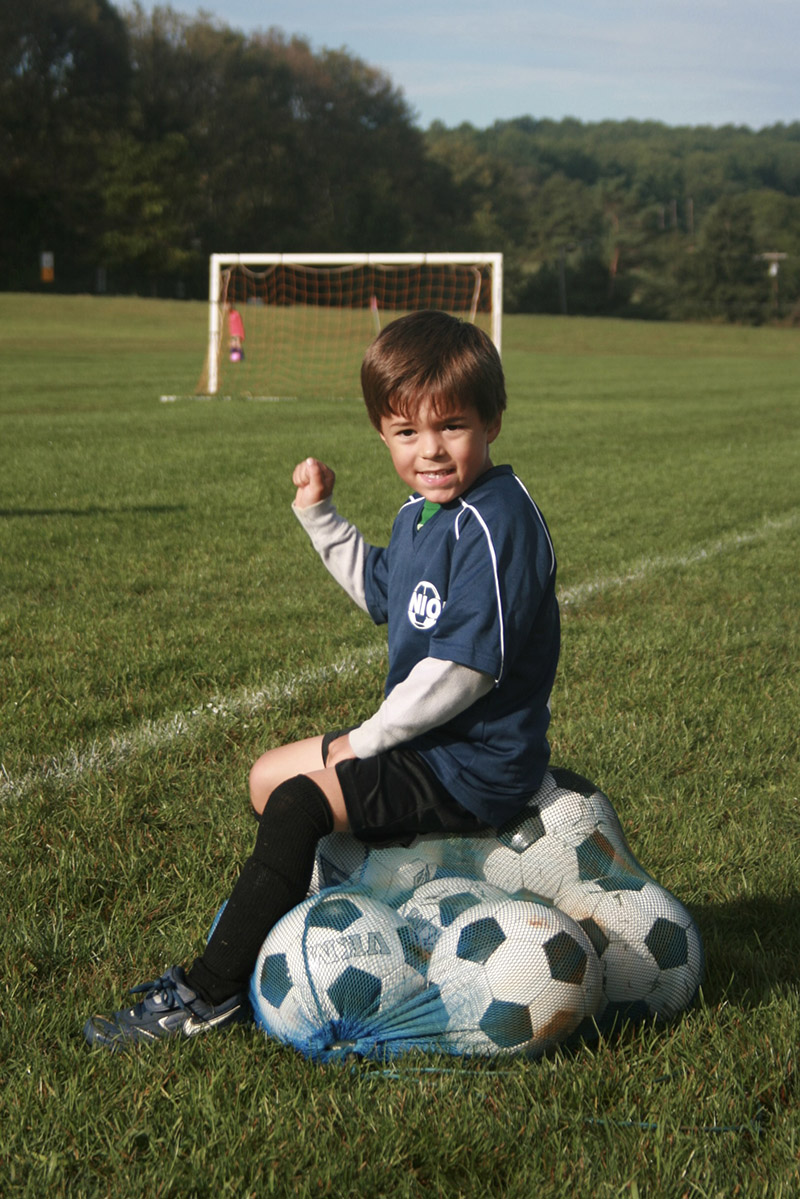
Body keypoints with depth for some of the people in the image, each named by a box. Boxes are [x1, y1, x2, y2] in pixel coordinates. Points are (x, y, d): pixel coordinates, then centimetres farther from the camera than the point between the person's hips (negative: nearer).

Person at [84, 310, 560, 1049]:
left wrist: (368, 740, -18)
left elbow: (465, 664, -27)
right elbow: (381, 593, 31)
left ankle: (212, 992, -12)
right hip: (423, 739, 10)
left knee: (300, 801, -20)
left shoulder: (495, 524, -21)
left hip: (475, 764, -10)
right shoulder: (420, 515, 10)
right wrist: (321, 516, 19)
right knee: (269, 775, 16)